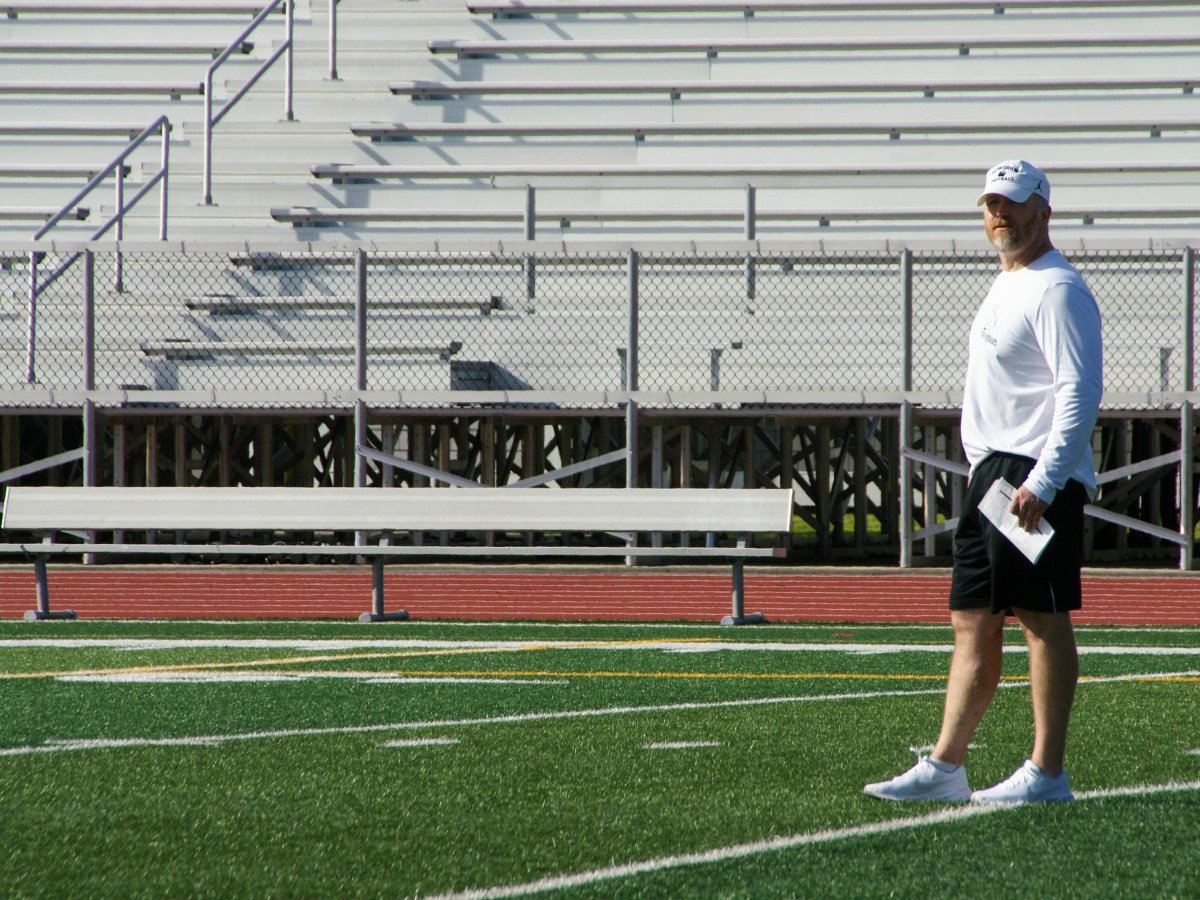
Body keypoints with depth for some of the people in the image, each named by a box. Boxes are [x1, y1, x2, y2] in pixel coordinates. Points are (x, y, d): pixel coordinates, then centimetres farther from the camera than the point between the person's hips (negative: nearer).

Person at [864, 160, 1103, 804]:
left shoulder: (1057, 290, -11)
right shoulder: (1005, 288, 20)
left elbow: (1080, 392, -19)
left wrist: (1042, 482, -25)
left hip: (1035, 477, -10)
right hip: (989, 472, 10)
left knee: (1043, 617, -9)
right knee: (972, 621, 8)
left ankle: (1046, 774, -8)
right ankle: (944, 767, 9)